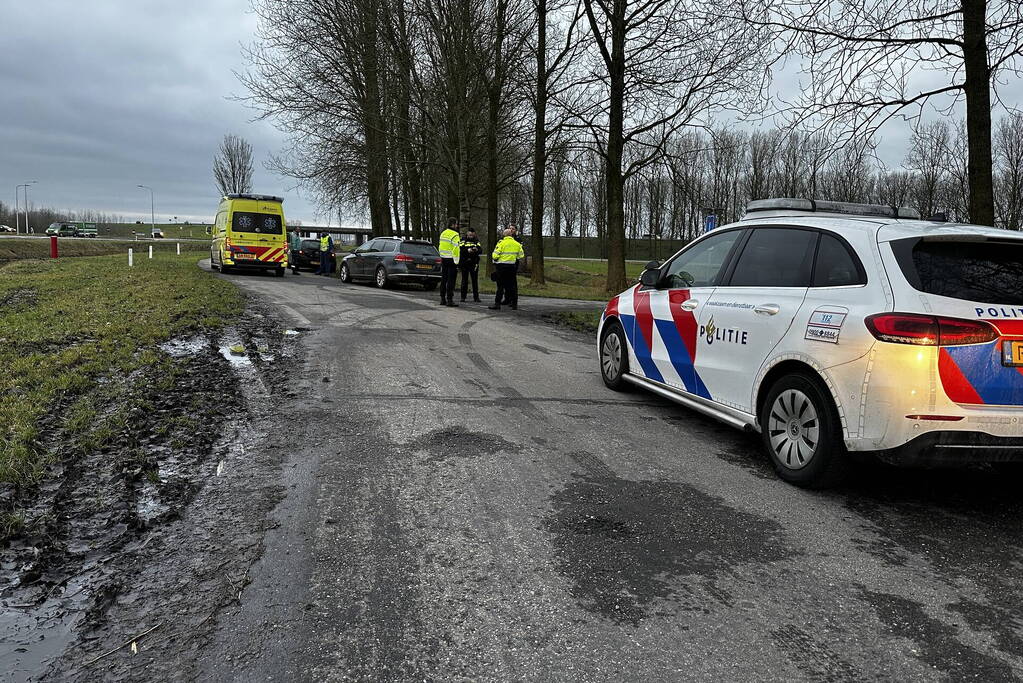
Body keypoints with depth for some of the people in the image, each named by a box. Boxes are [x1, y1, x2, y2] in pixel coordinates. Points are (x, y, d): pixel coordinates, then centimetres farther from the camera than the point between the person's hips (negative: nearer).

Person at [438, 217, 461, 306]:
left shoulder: (443, 233, 13)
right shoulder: (455, 235, -13)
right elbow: (455, 249, -18)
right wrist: (456, 261, -16)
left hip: (443, 259, 8)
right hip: (451, 260, -8)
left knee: (443, 279, 12)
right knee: (451, 281, -5)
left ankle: (442, 299, 16)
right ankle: (449, 300, -5)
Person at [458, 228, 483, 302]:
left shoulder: (477, 242, 11)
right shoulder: (463, 242, 6)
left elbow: (481, 251, -2)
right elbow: (460, 250, -9)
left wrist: (477, 250, -24)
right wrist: (467, 250, -26)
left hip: (474, 264, 1)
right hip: (464, 263, -1)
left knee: (475, 281, 2)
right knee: (464, 280, 3)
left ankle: (476, 297, 6)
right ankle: (463, 297, 8)